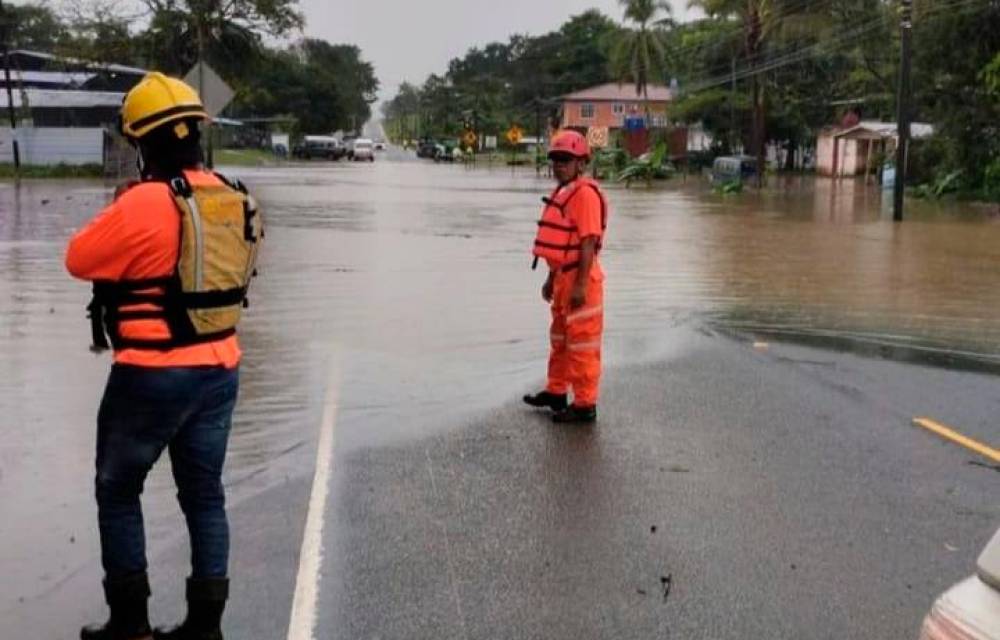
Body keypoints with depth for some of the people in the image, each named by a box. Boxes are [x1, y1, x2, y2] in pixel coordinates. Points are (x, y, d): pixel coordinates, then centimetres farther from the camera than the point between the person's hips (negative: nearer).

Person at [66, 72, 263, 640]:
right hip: (221, 370, 6)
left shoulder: (143, 203, -20)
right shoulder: (237, 202, 2)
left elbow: (79, 260, -7)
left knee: (118, 492, 13)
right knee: (205, 493, 14)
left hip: (152, 375, -6)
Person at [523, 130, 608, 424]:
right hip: (563, 278, 10)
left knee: (581, 344, -2)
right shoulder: (562, 192, 14)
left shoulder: (585, 193, -17)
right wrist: (552, 278, 23)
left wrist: (580, 285, -24)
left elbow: (589, 242, -22)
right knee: (560, 338, 22)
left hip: (580, 281, -10)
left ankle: (585, 405, 6)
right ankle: (556, 392, 36)